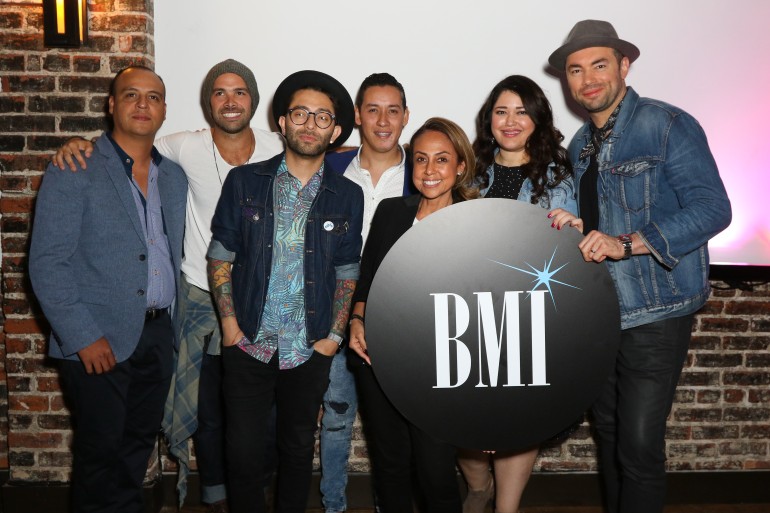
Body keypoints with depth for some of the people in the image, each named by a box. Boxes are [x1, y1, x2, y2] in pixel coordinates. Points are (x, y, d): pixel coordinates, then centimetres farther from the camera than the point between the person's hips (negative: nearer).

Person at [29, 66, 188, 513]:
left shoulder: (174, 177, 10)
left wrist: (174, 322, 7)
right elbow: (47, 263, -12)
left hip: (157, 334, 5)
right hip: (99, 340, -5)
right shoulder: (74, 173, -8)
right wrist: (83, 337, -16)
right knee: (101, 451, 8)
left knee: (140, 443, 16)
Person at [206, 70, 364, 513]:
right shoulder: (245, 182, -1)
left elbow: (348, 272, 6)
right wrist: (230, 323, -5)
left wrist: (335, 335, -1)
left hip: (311, 349, 1)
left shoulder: (347, 196, 1)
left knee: (299, 450, 15)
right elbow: (221, 256, 2)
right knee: (243, 452, 6)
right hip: (248, 344, 0)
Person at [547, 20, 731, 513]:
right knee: (608, 434, 17)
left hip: (654, 314, -7)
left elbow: (712, 207, -19)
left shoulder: (667, 125, -10)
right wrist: (574, 228, 0)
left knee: (639, 445, -6)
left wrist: (626, 244, -29)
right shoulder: (580, 145, 13)